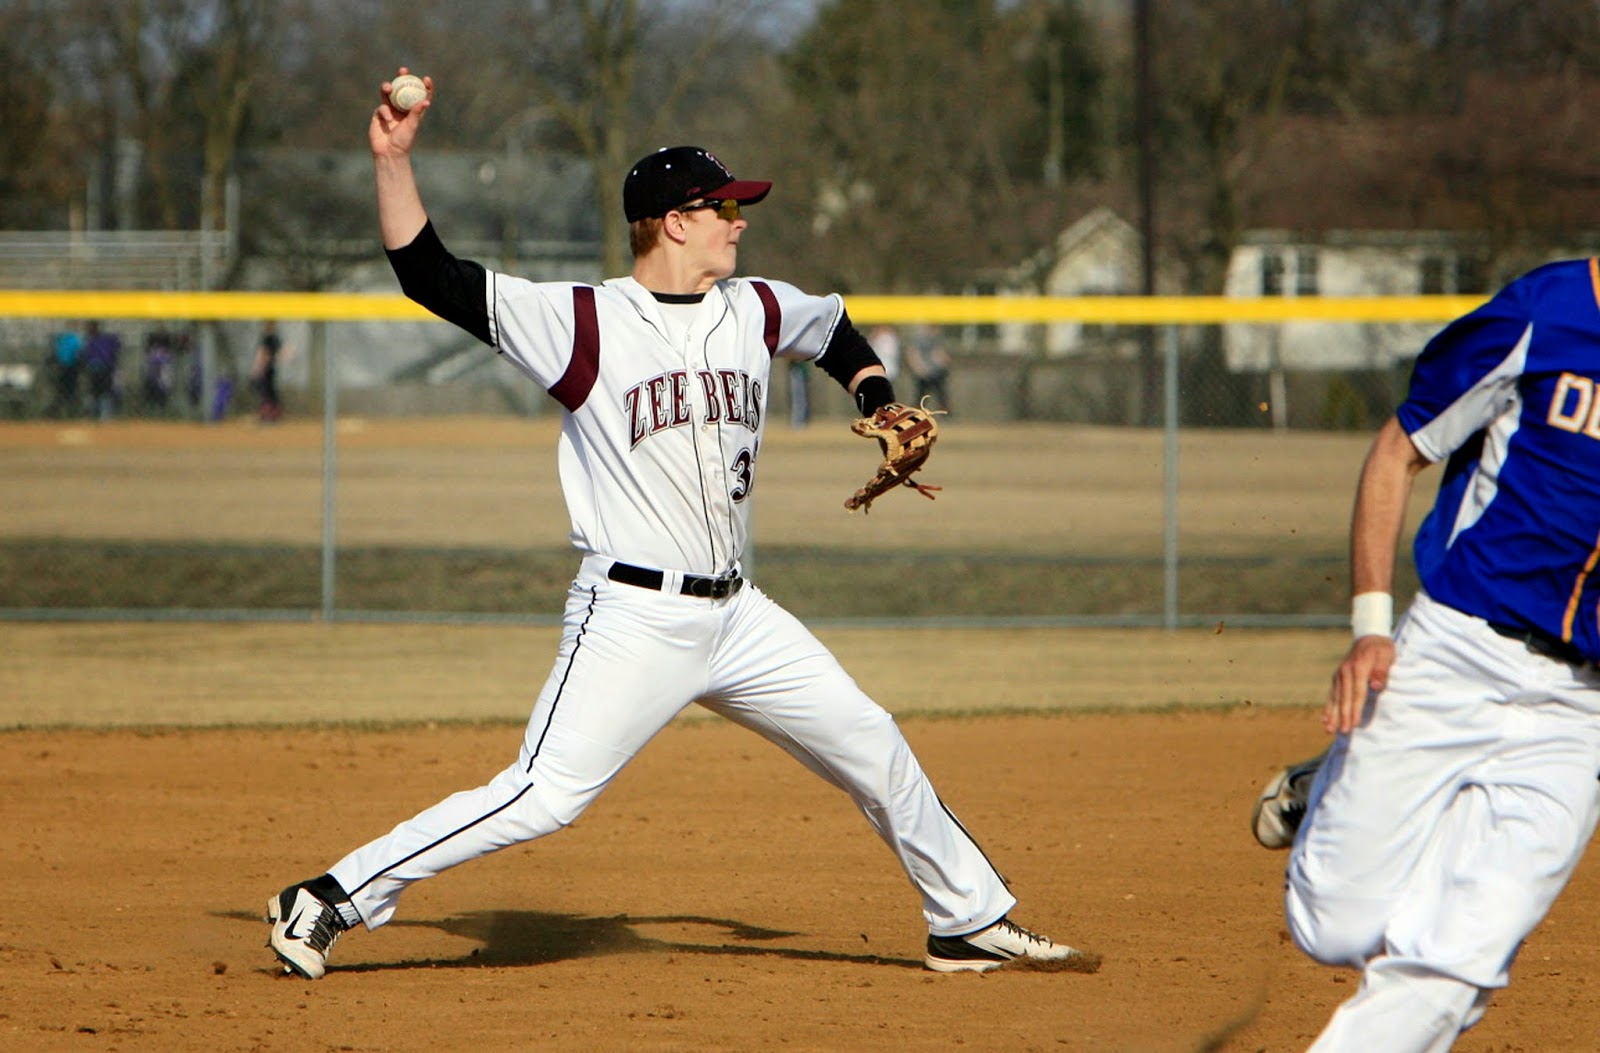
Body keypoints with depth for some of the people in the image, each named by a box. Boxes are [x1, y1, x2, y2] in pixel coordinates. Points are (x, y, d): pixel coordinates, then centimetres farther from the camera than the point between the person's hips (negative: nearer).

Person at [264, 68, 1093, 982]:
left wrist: (882, 403, 15)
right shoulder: (583, 323, -9)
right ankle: (330, 901, -9)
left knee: (878, 754, 11)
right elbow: (432, 278, -14)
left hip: (736, 615, 6)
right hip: (632, 620, -6)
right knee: (540, 800, -16)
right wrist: (395, 160, -22)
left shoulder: (756, 312, 9)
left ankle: (971, 922, 28)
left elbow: (837, 331, 32)